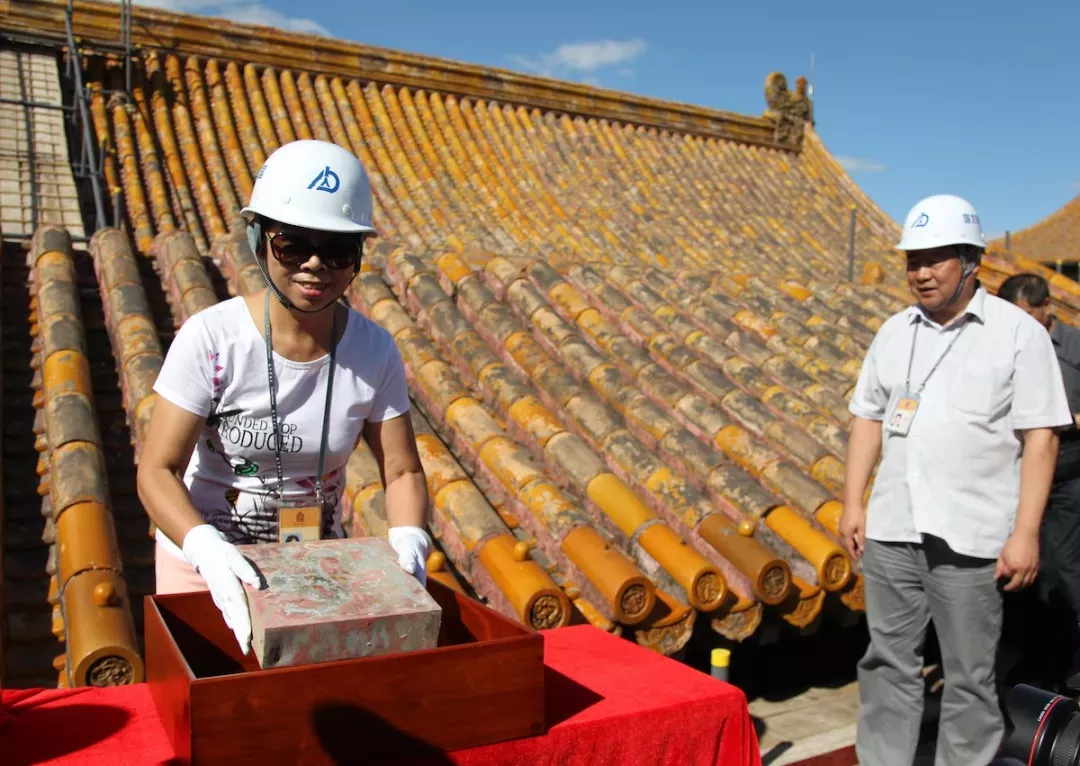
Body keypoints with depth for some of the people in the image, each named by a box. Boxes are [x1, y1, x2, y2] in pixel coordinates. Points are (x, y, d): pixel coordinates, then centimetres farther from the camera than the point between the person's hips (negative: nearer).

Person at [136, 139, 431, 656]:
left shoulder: (374, 351, -12)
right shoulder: (211, 339, -20)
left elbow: (402, 470, -8)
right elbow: (158, 471, -19)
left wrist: (408, 543, -27)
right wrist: (208, 550, -36)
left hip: (319, 561, 3)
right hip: (204, 560, -2)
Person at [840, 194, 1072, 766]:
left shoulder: (1018, 333, -4)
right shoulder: (895, 332, 9)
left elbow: (1040, 438, -7)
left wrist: (1025, 533, -12)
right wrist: (852, 505, 6)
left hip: (970, 538, -4)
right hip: (891, 529, 4)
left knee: (970, 676, 7)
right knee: (888, 663, 13)